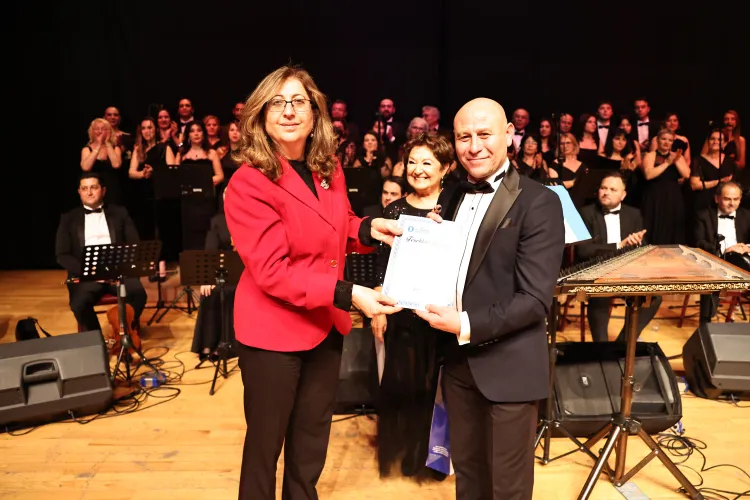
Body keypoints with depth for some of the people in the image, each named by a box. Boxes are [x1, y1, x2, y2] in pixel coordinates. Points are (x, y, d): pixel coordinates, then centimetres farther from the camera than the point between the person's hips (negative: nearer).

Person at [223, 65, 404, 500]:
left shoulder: (329, 169, 2)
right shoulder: (249, 185, -19)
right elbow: (273, 272, -25)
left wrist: (368, 228, -4)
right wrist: (347, 294, -32)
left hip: (327, 324, 6)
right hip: (273, 330, -6)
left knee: (313, 439, 22)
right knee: (266, 442, 13)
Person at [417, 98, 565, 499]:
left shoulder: (538, 202, -13)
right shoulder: (451, 196, 8)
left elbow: (535, 298, -17)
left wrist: (468, 326, -24)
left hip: (508, 364, -5)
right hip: (457, 359, 6)